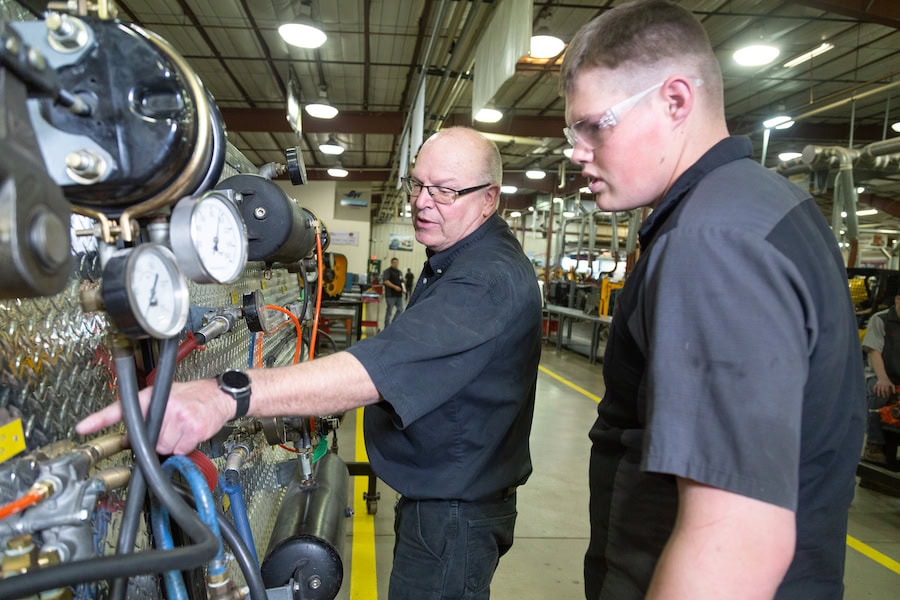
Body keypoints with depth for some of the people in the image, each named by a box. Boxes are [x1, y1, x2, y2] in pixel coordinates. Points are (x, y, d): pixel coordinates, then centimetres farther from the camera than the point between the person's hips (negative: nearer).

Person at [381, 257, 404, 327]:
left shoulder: (400, 272, 18)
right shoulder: (387, 271, -5)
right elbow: (386, 281, -16)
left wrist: (403, 288, 7)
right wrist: (395, 287, -22)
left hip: (399, 295, 7)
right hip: (391, 295, -7)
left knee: (400, 310, 6)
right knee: (389, 311, -1)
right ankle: (387, 326, 7)